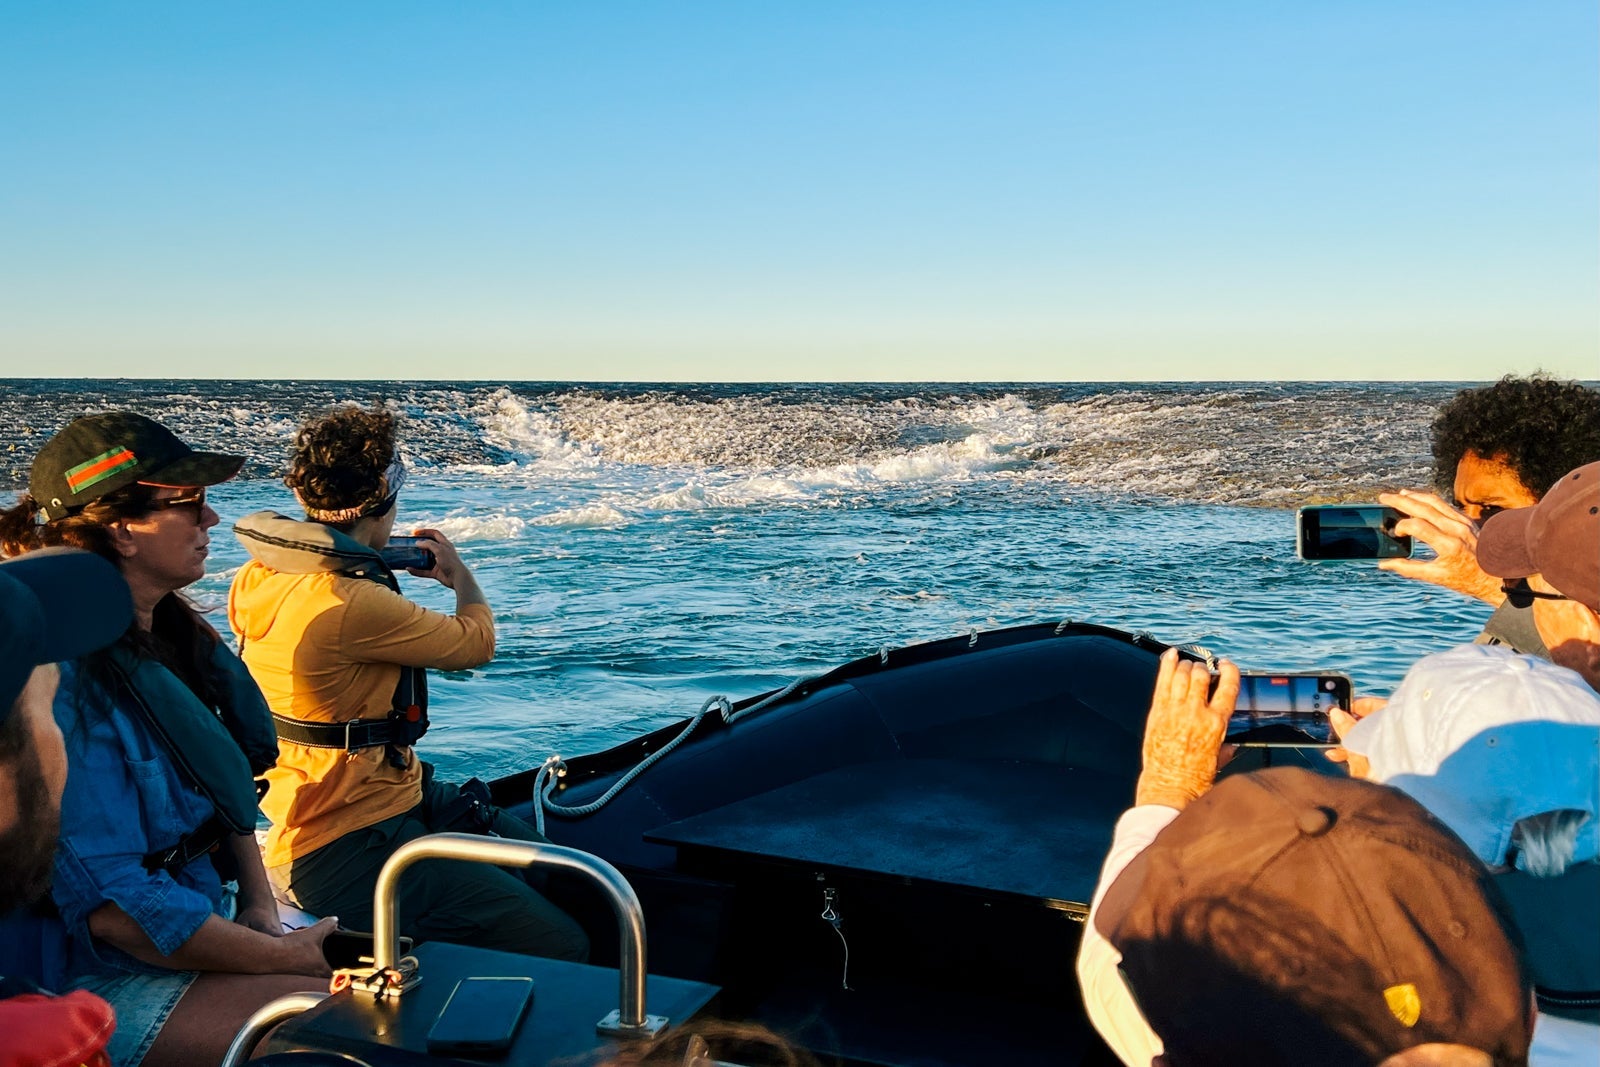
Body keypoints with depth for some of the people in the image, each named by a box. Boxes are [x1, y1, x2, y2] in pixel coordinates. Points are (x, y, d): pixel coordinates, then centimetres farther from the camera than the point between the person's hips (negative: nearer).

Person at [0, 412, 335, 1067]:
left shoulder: (170, 639, 4)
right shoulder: (68, 682, -24)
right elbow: (112, 906, -25)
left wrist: (260, 906, -1)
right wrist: (285, 955, -18)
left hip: (201, 924, 9)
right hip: (97, 982, -8)